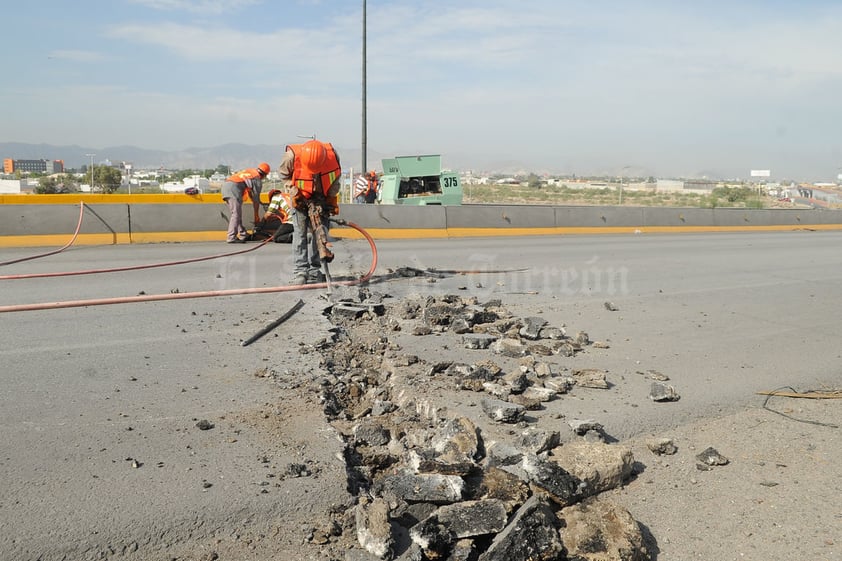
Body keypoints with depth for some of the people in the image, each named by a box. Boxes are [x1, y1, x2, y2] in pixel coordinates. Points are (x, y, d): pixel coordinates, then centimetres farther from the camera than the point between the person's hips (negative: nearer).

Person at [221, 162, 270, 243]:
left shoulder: (250, 171, 29)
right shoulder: (258, 180, 7)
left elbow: (249, 191, 39)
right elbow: (256, 199, 10)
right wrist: (256, 215, 19)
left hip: (225, 185, 9)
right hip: (234, 187, -9)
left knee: (236, 212, 15)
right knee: (236, 214, -9)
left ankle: (243, 234, 21)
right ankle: (232, 238, -15)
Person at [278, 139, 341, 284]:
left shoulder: (332, 155, -25)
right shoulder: (292, 156, -28)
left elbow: (336, 178, -7)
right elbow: (284, 176, -8)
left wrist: (330, 199, -10)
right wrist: (296, 195, -14)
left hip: (321, 200, 1)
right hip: (301, 200, -1)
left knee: (317, 234, -2)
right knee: (300, 234, -8)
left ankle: (314, 271, 5)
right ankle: (299, 272, -6)